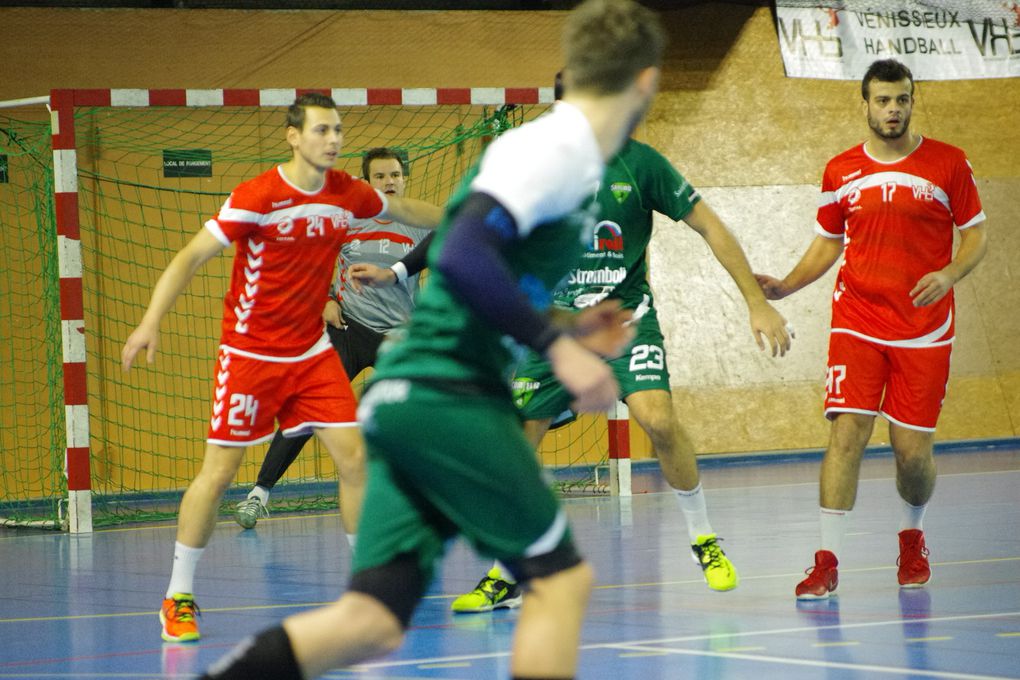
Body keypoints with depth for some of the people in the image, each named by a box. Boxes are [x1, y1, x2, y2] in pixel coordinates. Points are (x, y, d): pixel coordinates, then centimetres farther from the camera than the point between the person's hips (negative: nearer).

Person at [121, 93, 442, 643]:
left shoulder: (347, 193, -1)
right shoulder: (256, 197, -18)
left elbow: (402, 209, 21)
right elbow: (191, 257, -18)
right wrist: (151, 322, -27)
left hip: (312, 353, 5)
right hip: (249, 352, -5)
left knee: (354, 458, -4)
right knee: (218, 472, -4)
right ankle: (178, 598, 7)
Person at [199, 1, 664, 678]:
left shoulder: (557, 153, 21)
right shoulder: (555, 147, -8)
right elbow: (463, 258, -23)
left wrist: (562, 330, 26)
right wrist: (557, 344, -19)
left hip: (404, 393, 9)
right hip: (448, 394, -9)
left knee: (374, 621, -1)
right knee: (562, 577, -1)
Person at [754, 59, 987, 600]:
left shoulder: (948, 164, -1)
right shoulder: (840, 172, 5)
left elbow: (975, 235, 4)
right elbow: (827, 244, 15)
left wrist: (950, 274, -16)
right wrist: (787, 285, 0)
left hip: (924, 329, -1)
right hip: (857, 324, 1)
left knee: (913, 449, 0)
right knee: (847, 433, -14)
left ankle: (912, 537, 31)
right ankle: (827, 561, -13)